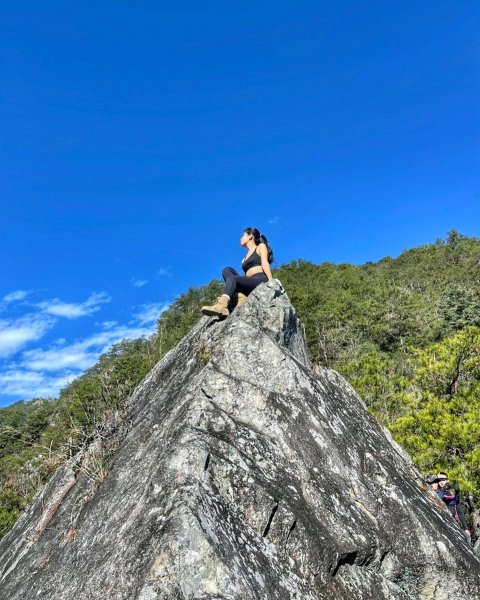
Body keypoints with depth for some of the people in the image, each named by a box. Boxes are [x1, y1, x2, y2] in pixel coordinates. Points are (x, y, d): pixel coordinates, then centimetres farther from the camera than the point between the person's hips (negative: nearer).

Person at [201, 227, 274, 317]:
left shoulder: (261, 246, 17)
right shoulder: (246, 257, 34)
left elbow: (265, 263, -2)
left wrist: (271, 281, -16)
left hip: (261, 281, -6)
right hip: (250, 286, 6)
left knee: (232, 278, -27)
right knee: (227, 270, -12)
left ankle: (221, 305, -55)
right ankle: (241, 297, -37)